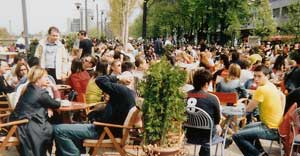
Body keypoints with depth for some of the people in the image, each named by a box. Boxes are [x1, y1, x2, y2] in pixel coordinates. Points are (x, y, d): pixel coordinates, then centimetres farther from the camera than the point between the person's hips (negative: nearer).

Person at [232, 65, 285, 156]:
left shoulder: (261, 89, -23)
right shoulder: (272, 86, 5)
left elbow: (248, 109, -16)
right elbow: (282, 96, 25)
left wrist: (253, 102, 3)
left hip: (272, 130, -10)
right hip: (277, 125, 10)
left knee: (237, 136, -14)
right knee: (247, 128, 30)